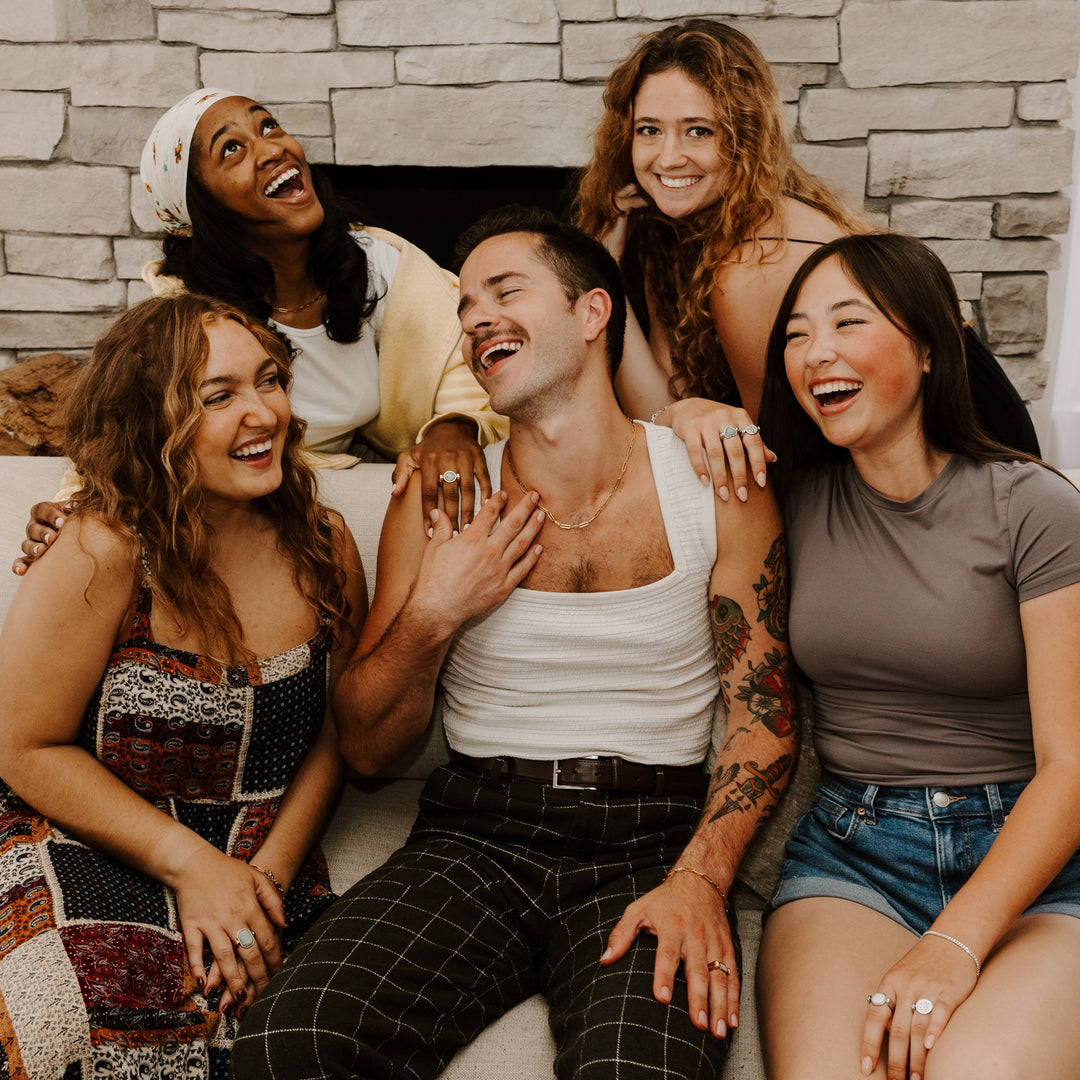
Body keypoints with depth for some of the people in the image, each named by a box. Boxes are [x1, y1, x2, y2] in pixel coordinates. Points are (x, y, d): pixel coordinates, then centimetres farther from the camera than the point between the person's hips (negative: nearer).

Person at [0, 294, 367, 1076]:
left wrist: (270, 868, -6)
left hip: (262, 870, 3)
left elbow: (333, 734, 6)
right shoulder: (104, 555, -17)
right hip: (86, 855, -3)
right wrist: (190, 865, -12)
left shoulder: (325, 546, -3)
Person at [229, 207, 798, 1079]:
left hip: (650, 841, -1)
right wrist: (433, 616, -9)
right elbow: (367, 748, 8)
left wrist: (700, 878, -15)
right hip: (477, 834, 2)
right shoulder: (442, 499, 7)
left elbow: (764, 714, 0)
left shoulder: (715, 486, 2)